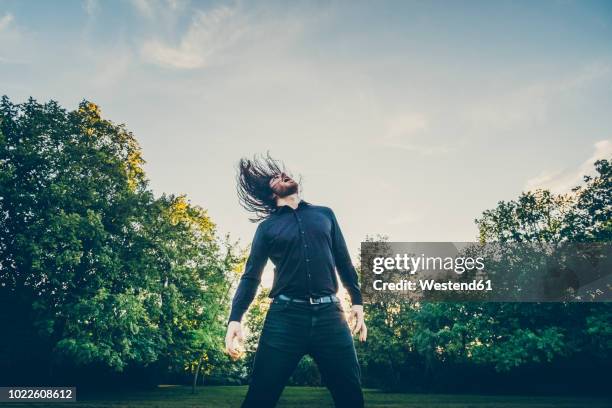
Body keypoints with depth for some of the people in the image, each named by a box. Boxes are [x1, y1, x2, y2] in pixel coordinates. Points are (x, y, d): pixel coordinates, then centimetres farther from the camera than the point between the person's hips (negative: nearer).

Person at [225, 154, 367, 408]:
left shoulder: (325, 214, 18)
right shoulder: (267, 227, 12)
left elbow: (344, 262, 20)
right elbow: (251, 276, 7)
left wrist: (357, 301, 11)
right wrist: (235, 318, -6)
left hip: (329, 314, 2)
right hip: (285, 315, -1)